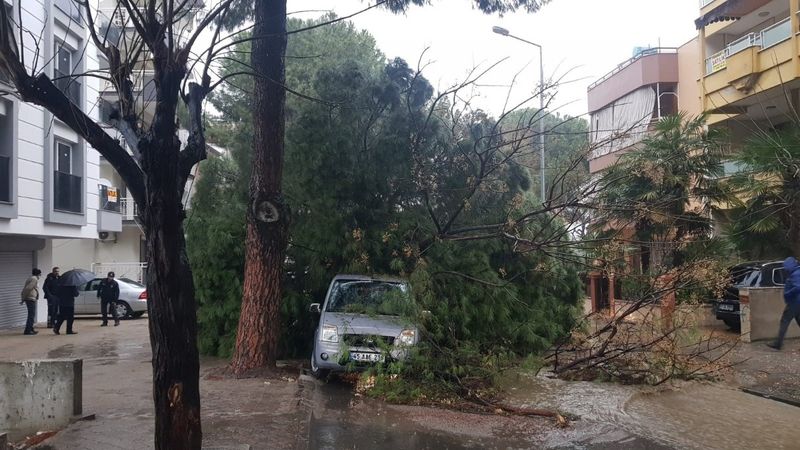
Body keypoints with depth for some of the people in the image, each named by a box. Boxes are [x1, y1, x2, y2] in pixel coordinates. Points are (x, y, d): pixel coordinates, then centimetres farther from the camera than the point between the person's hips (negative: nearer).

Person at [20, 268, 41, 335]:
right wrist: (23, 299, -14)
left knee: (31, 315, 16)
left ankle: (30, 329, 22)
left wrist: (23, 299, 13)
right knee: (31, 315, -7)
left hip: (28, 299, 10)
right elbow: (28, 288, -19)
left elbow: (25, 289, 16)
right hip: (31, 299, -10)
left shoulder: (30, 279, 19)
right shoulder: (34, 279, -9)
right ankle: (28, 330, -8)